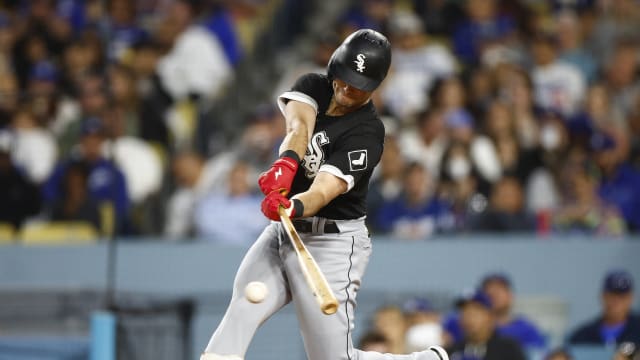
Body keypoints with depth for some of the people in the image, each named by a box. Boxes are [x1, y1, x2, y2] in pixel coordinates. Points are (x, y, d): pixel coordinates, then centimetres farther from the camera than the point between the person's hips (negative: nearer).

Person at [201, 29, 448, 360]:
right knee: (243, 301, -22)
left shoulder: (367, 133, -16)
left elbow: (325, 189, -29)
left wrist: (295, 207, -52)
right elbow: (299, 125, -21)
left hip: (332, 244, -6)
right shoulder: (313, 87, 2)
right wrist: (287, 161, -44)